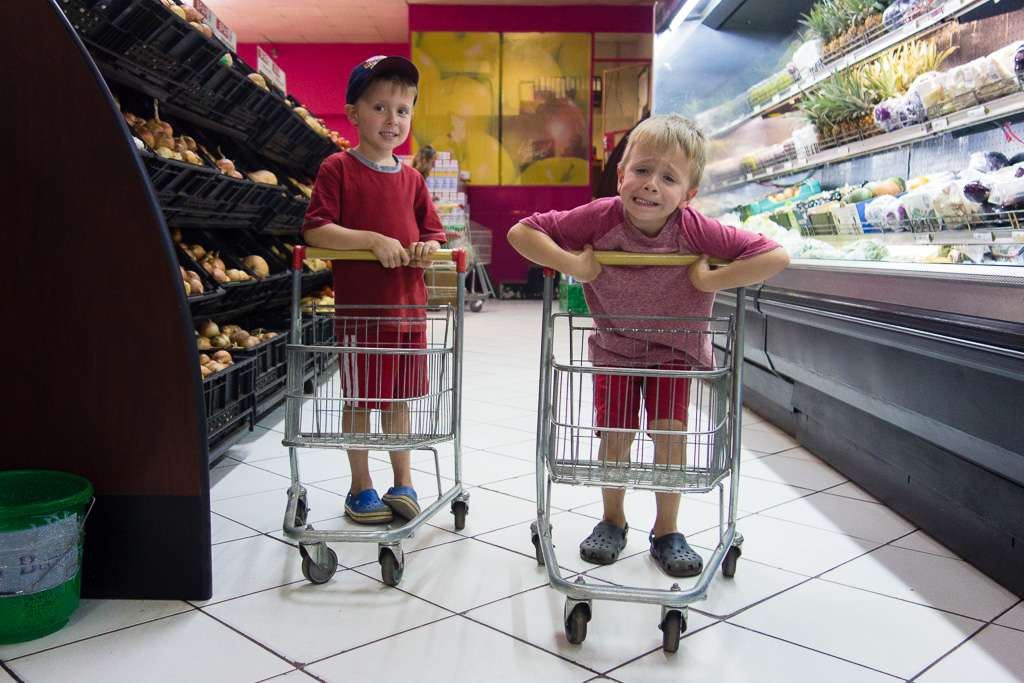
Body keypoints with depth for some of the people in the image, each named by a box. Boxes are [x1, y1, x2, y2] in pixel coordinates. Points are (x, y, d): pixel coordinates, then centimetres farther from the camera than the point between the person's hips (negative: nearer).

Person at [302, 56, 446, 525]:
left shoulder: (411, 178, 10)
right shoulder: (338, 169, -5)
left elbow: (433, 232, 14)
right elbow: (315, 229, -13)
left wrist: (426, 248, -9)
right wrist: (372, 240, -22)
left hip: (408, 306, 5)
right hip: (359, 307, -4)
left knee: (398, 398, 15)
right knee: (360, 400, 6)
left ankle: (402, 482, 29)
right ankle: (360, 487, 23)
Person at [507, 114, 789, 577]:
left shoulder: (695, 230, -27)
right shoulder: (600, 218, -26)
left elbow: (776, 256, -28)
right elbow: (521, 232, -24)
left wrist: (710, 279, -33)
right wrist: (571, 263, -36)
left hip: (674, 348, 0)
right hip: (614, 347, 1)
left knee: (669, 431, -7)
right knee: (615, 434, 1)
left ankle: (667, 532, 15)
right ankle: (613, 521, 27)